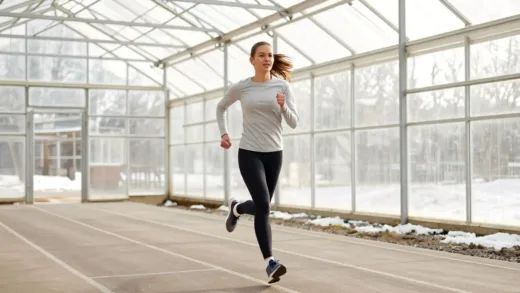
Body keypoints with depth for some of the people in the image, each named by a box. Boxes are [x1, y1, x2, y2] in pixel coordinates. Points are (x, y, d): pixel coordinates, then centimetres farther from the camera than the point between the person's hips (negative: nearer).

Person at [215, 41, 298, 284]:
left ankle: (236, 208, 48)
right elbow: (221, 107, 18)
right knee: (263, 206, -16)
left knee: (261, 206, 14)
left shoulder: (283, 86, -1)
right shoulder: (241, 87, -1)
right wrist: (223, 133, 6)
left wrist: (283, 106, -21)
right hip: (249, 153, -3)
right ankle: (270, 262, -11)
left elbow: (294, 123, -3)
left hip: (274, 153, 3)